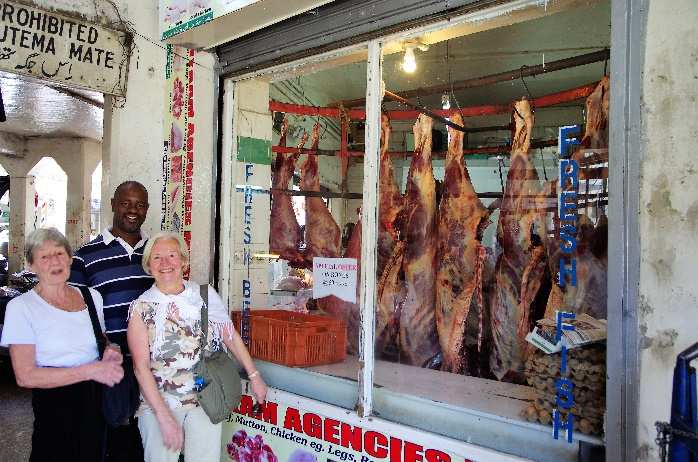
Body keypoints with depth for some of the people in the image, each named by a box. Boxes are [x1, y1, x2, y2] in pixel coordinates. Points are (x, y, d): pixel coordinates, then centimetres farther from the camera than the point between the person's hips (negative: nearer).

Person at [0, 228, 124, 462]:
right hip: (55, 407, -4)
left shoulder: (92, 296, 5)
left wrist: (109, 353, -4)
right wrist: (91, 370, -21)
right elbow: (25, 376, -16)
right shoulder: (20, 307, -10)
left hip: (99, 399, 5)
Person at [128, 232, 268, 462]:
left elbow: (231, 337, 7)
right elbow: (141, 367, -8)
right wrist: (164, 417, -15)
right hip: (157, 403, -1)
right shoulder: (141, 308, -4)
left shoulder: (205, 295, 1)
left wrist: (254, 375, 6)